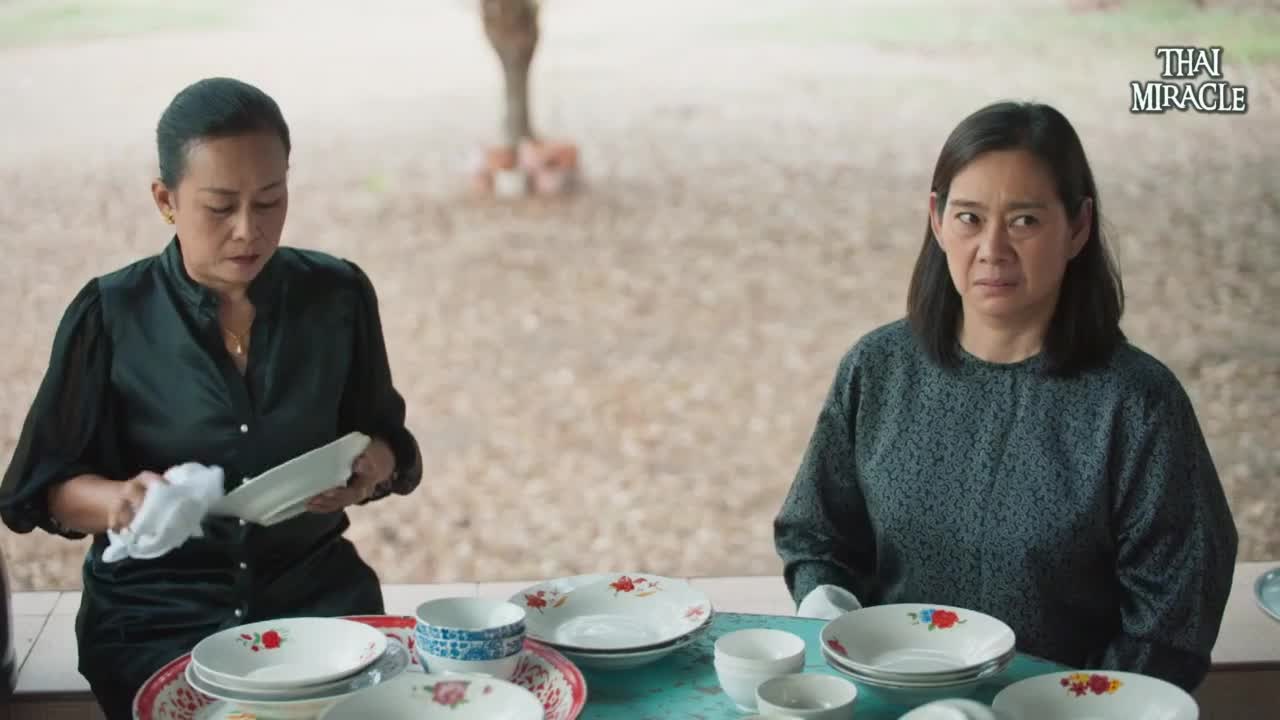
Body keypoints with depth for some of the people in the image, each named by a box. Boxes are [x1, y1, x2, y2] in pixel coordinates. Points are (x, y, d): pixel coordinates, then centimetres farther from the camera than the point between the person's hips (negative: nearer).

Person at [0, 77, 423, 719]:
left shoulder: (336, 296, 1)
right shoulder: (111, 316, -5)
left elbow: (385, 442, 12)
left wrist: (369, 470, -12)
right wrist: (119, 501, -23)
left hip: (314, 591, 2)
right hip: (158, 611, -2)